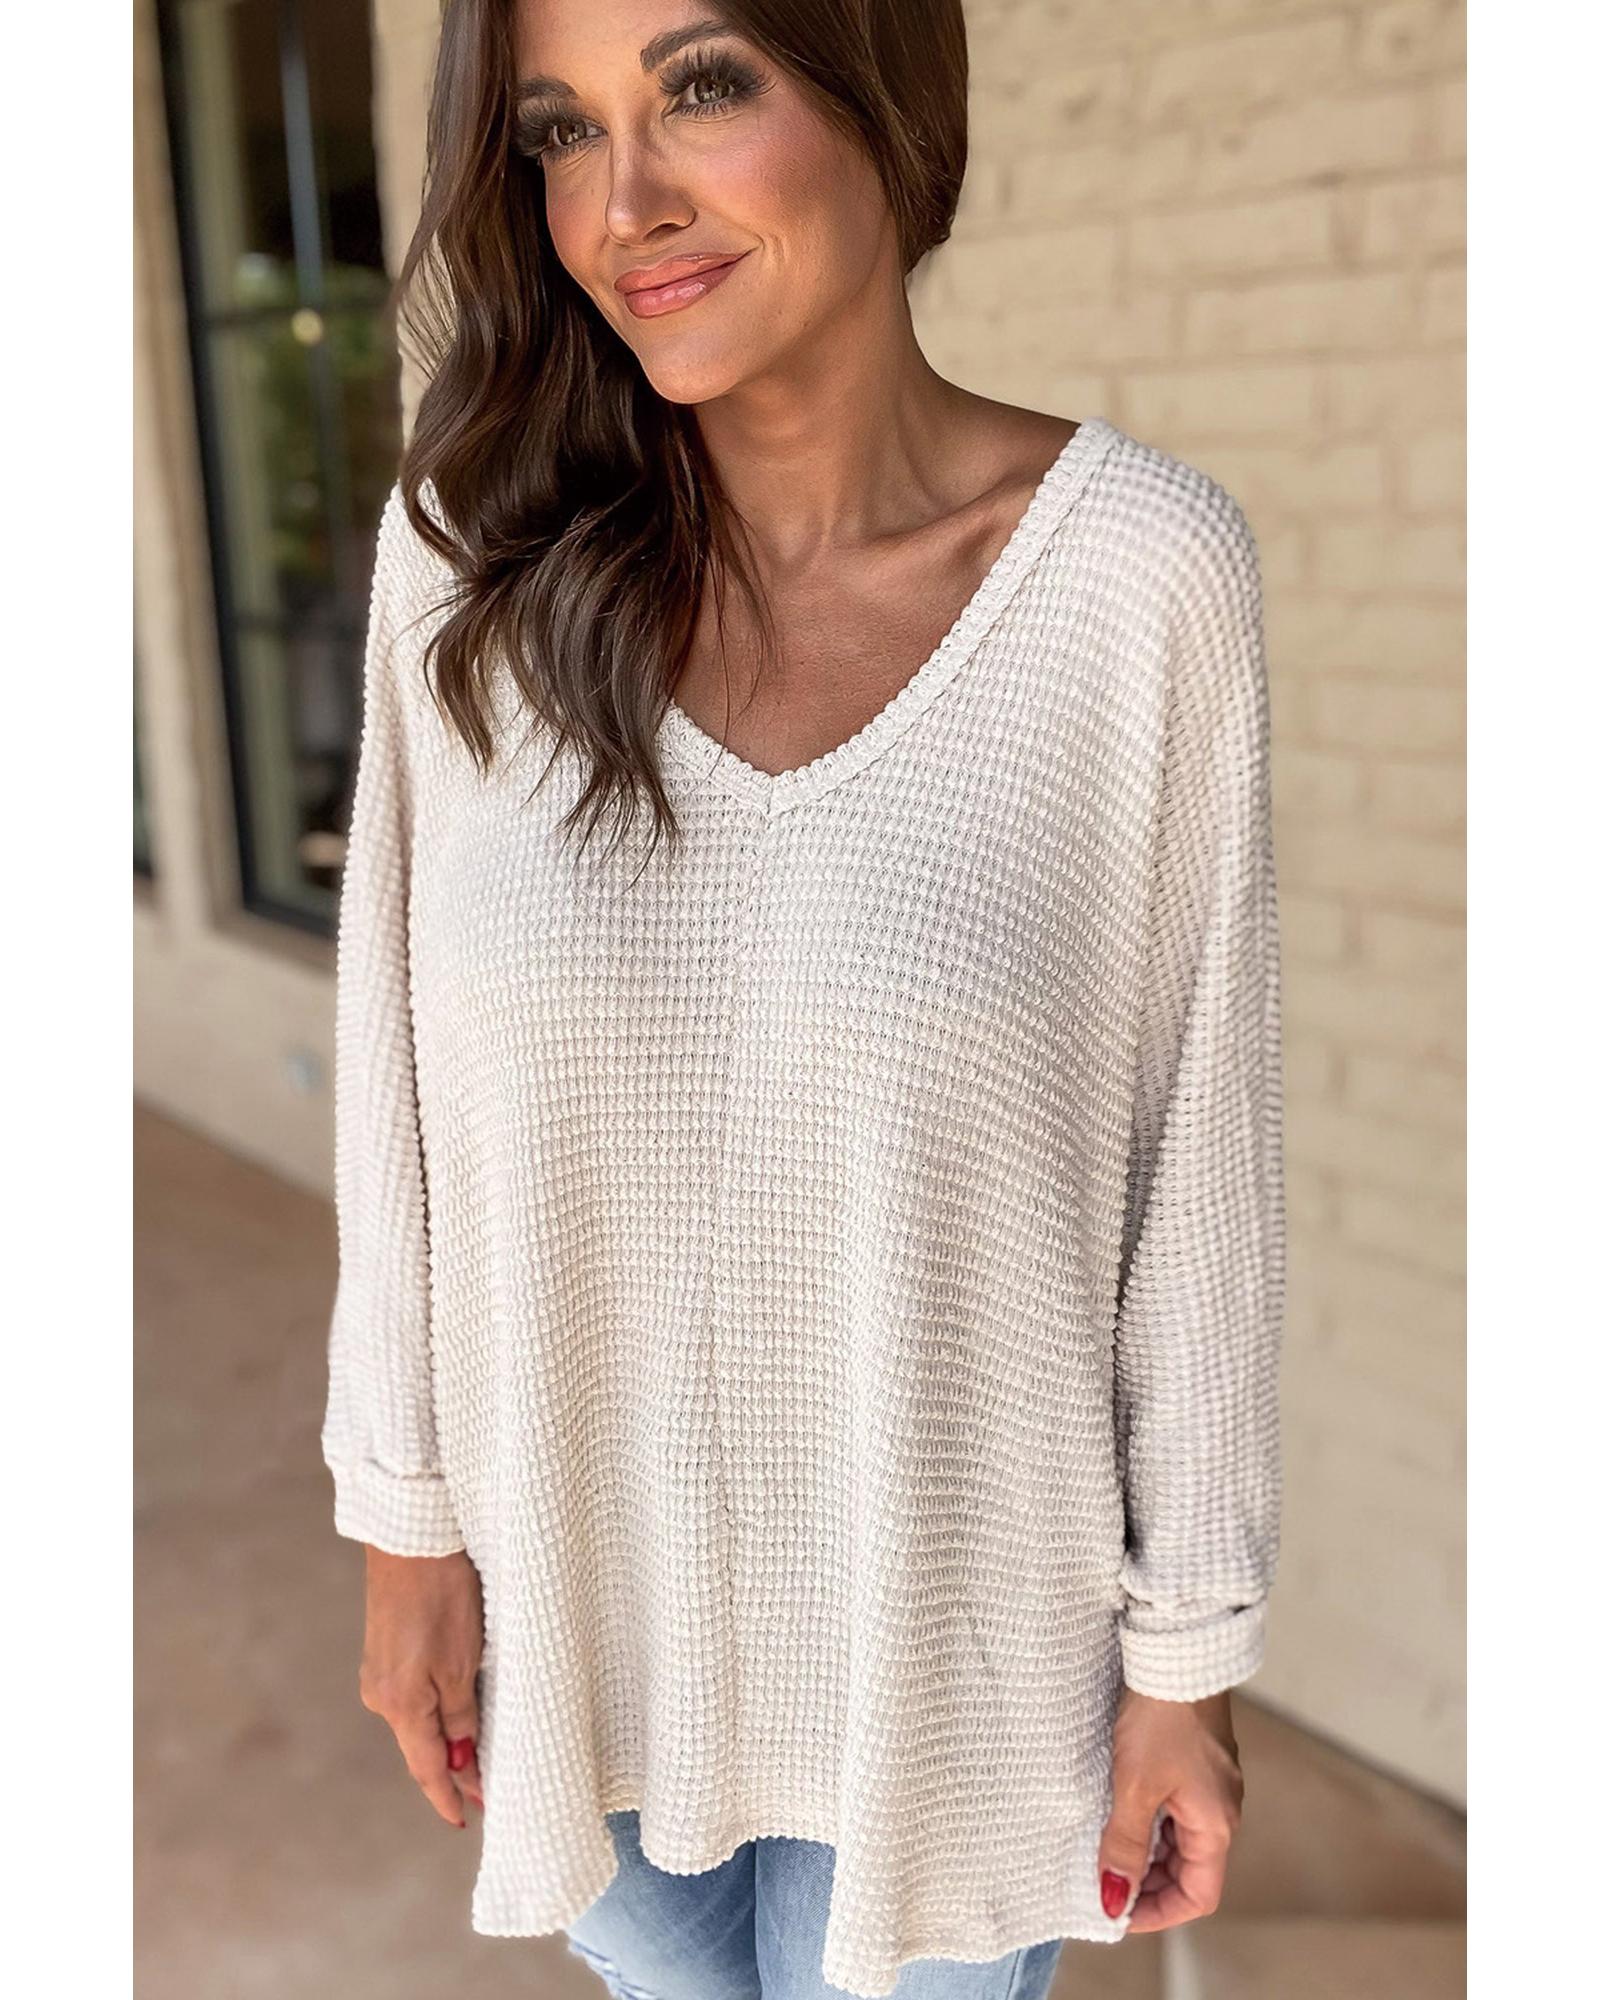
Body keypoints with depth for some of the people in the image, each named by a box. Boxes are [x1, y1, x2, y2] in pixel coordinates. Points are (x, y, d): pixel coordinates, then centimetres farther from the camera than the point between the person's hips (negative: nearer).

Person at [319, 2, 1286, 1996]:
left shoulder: (1141, 569, -18)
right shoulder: (479, 545, -12)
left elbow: (1195, 1162, -11)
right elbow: (408, 1072, -4)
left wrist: (1190, 1660, -4)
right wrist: (408, 1524, 2)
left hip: (955, 1616, -2)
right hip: (582, 1580, 3)